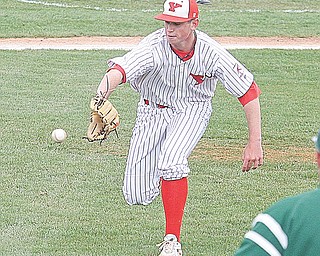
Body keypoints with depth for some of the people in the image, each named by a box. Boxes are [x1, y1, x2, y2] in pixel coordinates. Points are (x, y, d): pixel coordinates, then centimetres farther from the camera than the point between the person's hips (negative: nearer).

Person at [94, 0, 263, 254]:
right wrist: (101, 97, -68)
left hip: (192, 110, -1)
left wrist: (255, 144, -23)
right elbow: (118, 71, -45)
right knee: (137, 195, -2)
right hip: (152, 110, 1)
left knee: (171, 159, -34)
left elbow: (249, 92, -18)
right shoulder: (154, 47, -29)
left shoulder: (211, 53, -26)